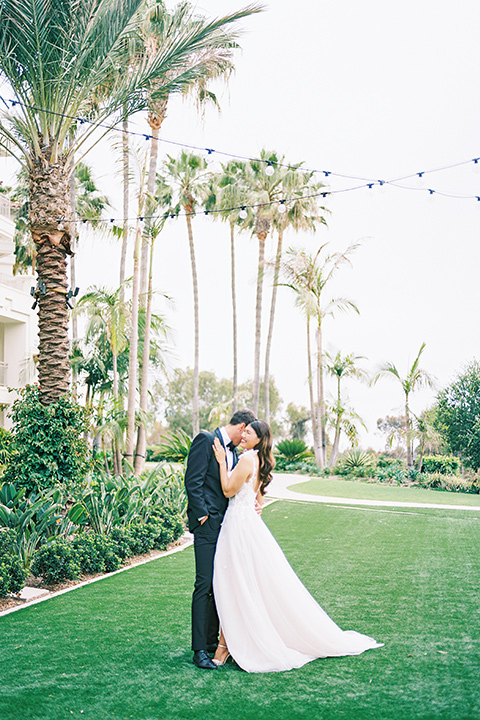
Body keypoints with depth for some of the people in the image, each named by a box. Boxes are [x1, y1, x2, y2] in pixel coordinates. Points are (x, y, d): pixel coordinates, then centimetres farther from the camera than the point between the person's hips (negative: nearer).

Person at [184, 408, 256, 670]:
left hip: (227, 525, 8)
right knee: (204, 585, -7)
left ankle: (212, 640, 21)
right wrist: (202, 514, -15)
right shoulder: (205, 440, -7)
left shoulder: (234, 451, 18)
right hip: (207, 525, -8)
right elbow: (193, 481, -13)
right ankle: (199, 649, 0)